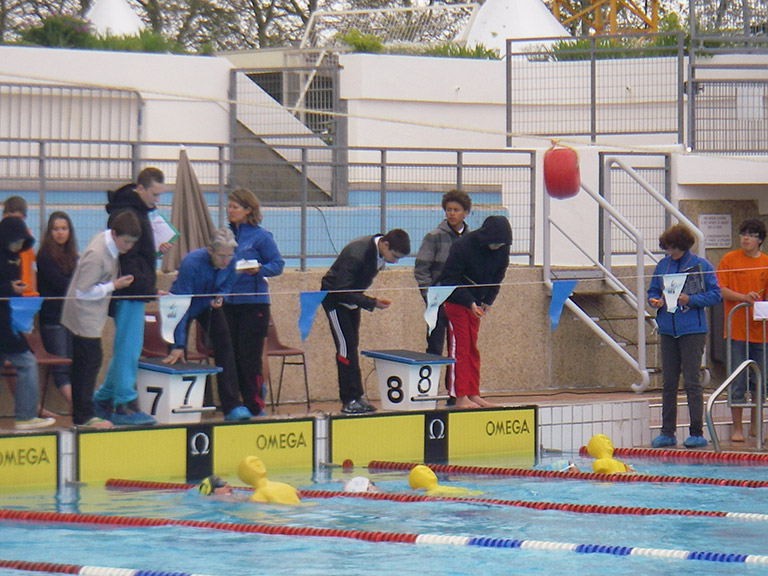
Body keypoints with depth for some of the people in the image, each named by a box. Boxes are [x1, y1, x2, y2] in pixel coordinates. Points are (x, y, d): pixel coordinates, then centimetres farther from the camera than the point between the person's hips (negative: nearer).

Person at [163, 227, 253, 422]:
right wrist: (178, 345, -36)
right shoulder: (192, 263, -36)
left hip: (209, 305, 3)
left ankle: (231, 406, -15)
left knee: (224, 345, -12)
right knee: (178, 354, -5)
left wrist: (219, 297, -24)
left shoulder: (230, 262, -22)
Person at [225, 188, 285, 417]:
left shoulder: (260, 236, -5)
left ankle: (255, 406, 1)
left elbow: (278, 264, -6)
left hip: (254, 303, -6)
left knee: (249, 355, -5)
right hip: (229, 302, 6)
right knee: (233, 355, 7)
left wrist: (259, 270, -24)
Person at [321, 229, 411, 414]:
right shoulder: (357, 254, -34)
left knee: (352, 346, 8)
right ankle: (349, 401, -10)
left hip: (352, 298, 8)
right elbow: (342, 291, -33)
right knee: (346, 346, -12)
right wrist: (372, 303, -33)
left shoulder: (379, 253, -9)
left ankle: (356, 396, 10)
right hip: (334, 297, -8)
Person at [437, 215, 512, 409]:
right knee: (459, 347, -8)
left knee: (472, 348, 9)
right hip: (455, 300, -6)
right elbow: (450, 280, -22)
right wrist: (470, 303, -29)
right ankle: (460, 397, -8)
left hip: (475, 303, 6)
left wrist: (488, 301, -4)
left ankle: (473, 394, 13)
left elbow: (497, 278, 8)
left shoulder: (502, 250, -8)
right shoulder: (463, 246, -25)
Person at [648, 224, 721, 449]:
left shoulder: (701, 266, -3)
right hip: (668, 330, 5)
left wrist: (689, 300, -16)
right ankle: (667, 433, 13)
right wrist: (655, 302, -5)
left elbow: (715, 295, -4)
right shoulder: (662, 265, 9)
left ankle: (697, 434, 0)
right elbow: (652, 291, 17)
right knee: (668, 382, 7)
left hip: (692, 330, -5)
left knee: (691, 381, -5)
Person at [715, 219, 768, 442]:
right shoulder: (729, 260, 2)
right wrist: (744, 297, -17)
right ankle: (737, 428, 3)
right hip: (736, 329, -2)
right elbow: (720, 290, -3)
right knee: (738, 382, -2)